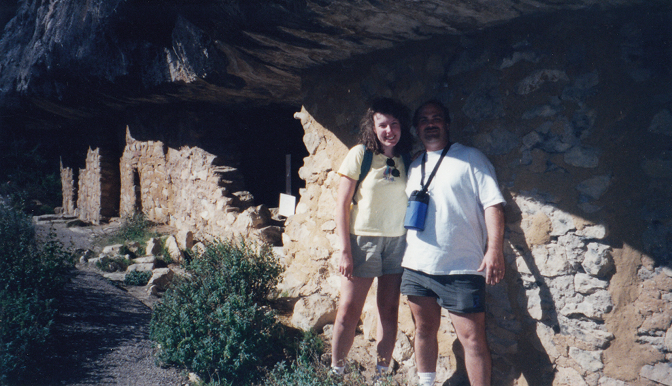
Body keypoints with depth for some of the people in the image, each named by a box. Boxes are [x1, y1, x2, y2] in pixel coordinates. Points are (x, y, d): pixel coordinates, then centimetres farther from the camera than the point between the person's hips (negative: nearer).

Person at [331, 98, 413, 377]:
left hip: (397, 242, 3)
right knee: (348, 311, -2)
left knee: (389, 311, 8)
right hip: (363, 240, -3)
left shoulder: (407, 160, 6)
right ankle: (335, 371, 15)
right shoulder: (360, 155, -5)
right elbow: (342, 204, -6)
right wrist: (345, 250, -10)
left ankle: (382, 371, 22)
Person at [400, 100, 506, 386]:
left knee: (472, 338, -4)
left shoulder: (470, 158, 1)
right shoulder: (414, 167, 16)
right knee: (424, 330, 15)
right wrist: (402, 253, 18)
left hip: (461, 268, -5)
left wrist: (494, 249, -16)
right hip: (416, 266, 5)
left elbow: (492, 203, -6)